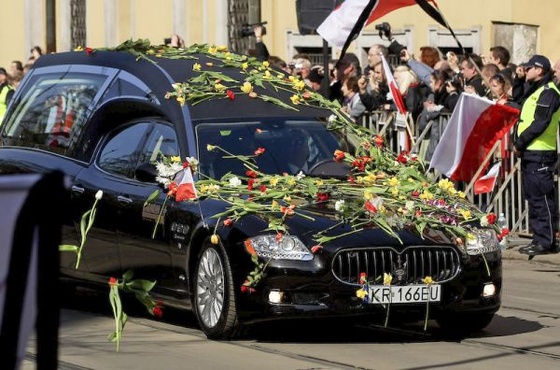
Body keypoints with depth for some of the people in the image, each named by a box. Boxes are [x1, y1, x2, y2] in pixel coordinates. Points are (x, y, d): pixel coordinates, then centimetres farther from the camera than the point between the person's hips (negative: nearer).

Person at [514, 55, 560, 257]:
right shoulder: (534, 91, 21)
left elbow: (540, 123, -20)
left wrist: (519, 143, -15)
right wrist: (519, 144, 9)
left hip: (541, 153, -10)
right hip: (529, 153, 10)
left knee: (542, 197, -8)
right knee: (533, 197, 12)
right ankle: (539, 239, 17)